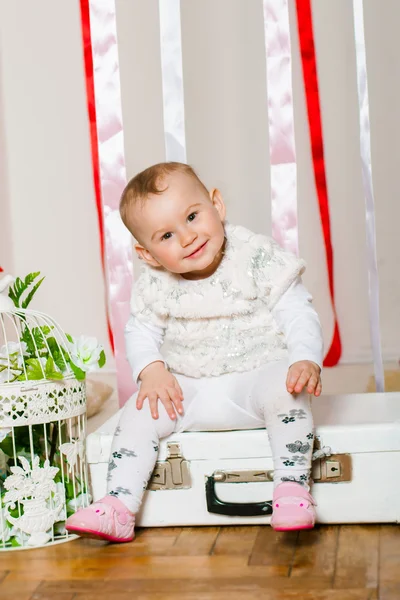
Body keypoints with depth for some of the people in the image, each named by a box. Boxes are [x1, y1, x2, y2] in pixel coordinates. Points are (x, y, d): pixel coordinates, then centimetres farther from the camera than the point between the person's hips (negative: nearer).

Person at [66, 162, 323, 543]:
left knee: (285, 390, -33)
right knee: (142, 409, -14)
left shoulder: (258, 258, -11)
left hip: (258, 374, -4)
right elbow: (140, 331, 7)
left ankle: (292, 487, -27)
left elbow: (298, 313, -11)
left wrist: (306, 360, -28)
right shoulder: (154, 286, -2)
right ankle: (118, 506, -11)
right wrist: (150, 369, -13)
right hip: (189, 391, 4)